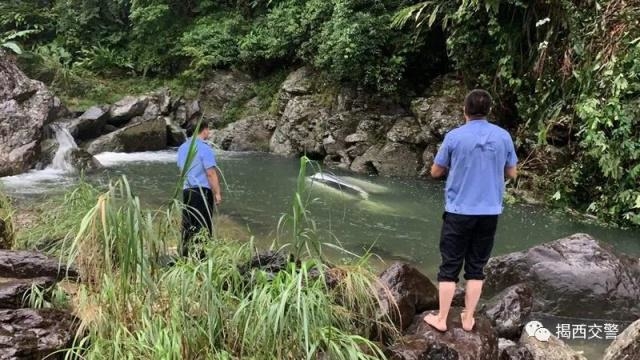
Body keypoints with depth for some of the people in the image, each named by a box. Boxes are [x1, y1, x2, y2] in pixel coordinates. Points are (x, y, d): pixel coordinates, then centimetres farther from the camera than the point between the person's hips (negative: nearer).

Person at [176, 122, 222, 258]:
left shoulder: (182, 148, 11)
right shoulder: (204, 148, -13)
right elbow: (211, 173, -15)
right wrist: (217, 193, -9)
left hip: (186, 191, 7)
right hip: (202, 191, -7)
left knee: (187, 226, 12)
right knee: (202, 227, -1)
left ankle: (185, 257, 17)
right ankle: (199, 258, 0)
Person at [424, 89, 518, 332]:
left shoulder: (454, 137, -9)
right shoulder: (503, 137, -1)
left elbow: (436, 172, 1)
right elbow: (512, 173, 9)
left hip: (459, 212, -2)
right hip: (489, 213, 3)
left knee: (450, 267, 7)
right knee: (476, 268, 13)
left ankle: (441, 319, 14)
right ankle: (468, 319, 20)